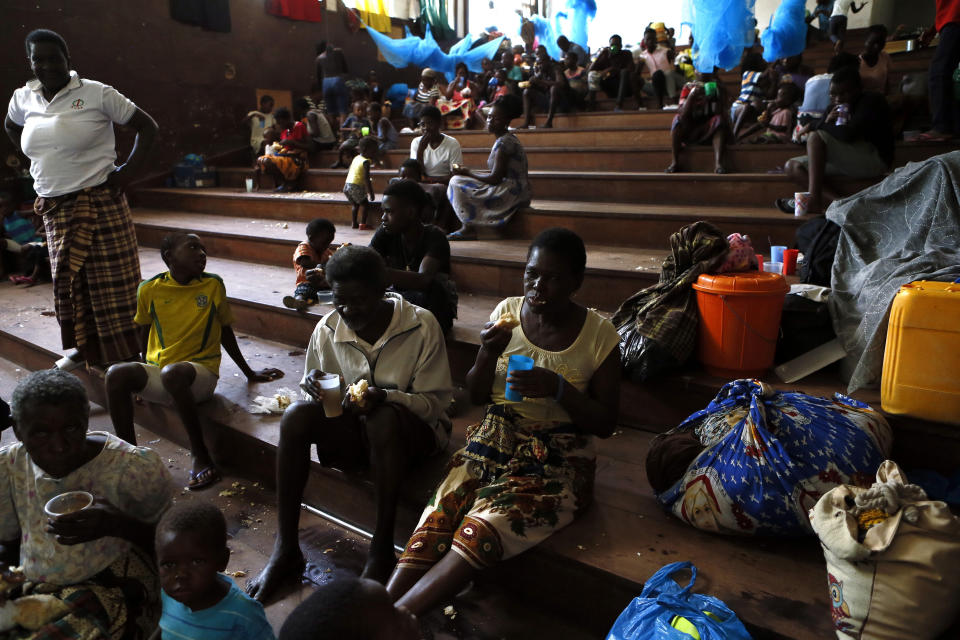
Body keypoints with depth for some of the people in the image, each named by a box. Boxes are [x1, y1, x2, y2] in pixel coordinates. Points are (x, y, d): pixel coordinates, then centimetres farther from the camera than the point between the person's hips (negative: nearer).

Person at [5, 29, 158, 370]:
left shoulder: (96, 94, -7)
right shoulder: (23, 98, 10)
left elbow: (147, 126, -5)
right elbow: (10, 127, 30)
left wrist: (130, 170, -11)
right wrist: (40, 163, 17)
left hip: (99, 202, -5)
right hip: (54, 209, 6)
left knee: (110, 279, -3)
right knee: (68, 278, 10)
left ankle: (124, 351, 5)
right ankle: (85, 346, 25)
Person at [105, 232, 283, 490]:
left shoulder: (213, 285, -1)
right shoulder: (150, 289, 2)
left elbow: (226, 331, 11)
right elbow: (145, 331, 18)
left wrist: (249, 373, 17)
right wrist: (141, 380, 22)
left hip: (200, 372, -3)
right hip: (156, 373, 3)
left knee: (172, 373, -37)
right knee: (116, 374, -26)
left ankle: (200, 456, -25)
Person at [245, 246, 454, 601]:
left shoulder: (421, 325, -13)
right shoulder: (328, 329, -2)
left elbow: (436, 402, -13)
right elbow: (325, 397, 9)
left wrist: (385, 397, -30)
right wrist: (315, 387, -16)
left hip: (412, 431, -3)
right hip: (353, 430, 4)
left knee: (384, 418, -38)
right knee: (296, 415, -24)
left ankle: (382, 548, -23)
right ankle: (285, 548, -17)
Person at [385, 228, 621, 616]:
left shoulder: (599, 335, -6)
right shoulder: (507, 312, 2)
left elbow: (605, 424, -3)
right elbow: (476, 395, 8)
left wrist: (558, 388, -20)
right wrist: (488, 354, -14)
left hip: (557, 460, -3)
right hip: (494, 441, 3)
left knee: (482, 529, -29)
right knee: (438, 516, -24)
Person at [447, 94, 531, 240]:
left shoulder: (504, 142, -17)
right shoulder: (506, 138, 14)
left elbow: (495, 178, -20)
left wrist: (468, 173, -7)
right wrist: (469, 171, 10)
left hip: (512, 194, -11)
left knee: (457, 182, -12)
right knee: (457, 180, 20)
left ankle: (468, 229, -3)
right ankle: (467, 228, 10)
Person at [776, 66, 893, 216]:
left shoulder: (872, 101, -9)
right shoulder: (836, 106, 16)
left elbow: (848, 134, -23)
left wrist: (820, 126, -7)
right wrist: (827, 122, -10)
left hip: (874, 160, -9)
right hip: (846, 162, 9)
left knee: (816, 136, -23)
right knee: (792, 166, -2)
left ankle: (814, 202, -31)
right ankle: (838, 201, -23)